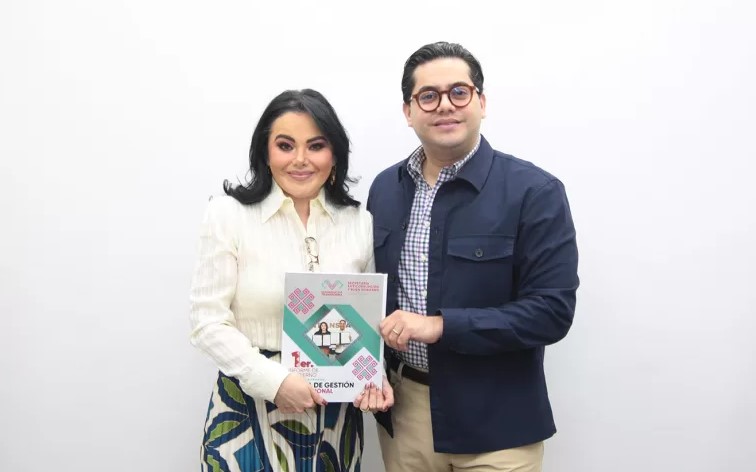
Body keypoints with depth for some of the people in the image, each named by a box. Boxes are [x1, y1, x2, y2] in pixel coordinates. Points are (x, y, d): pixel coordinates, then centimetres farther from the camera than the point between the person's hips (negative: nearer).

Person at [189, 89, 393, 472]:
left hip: (335, 413, 3)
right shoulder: (228, 215, -7)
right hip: (250, 404, -2)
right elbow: (208, 322, -9)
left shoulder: (359, 223, 1)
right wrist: (276, 382, -18)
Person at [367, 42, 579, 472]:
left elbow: (552, 311, -17)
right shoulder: (385, 187, 3)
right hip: (403, 409, 4)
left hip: (494, 422, -3)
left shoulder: (534, 191, -13)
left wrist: (440, 326, -23)